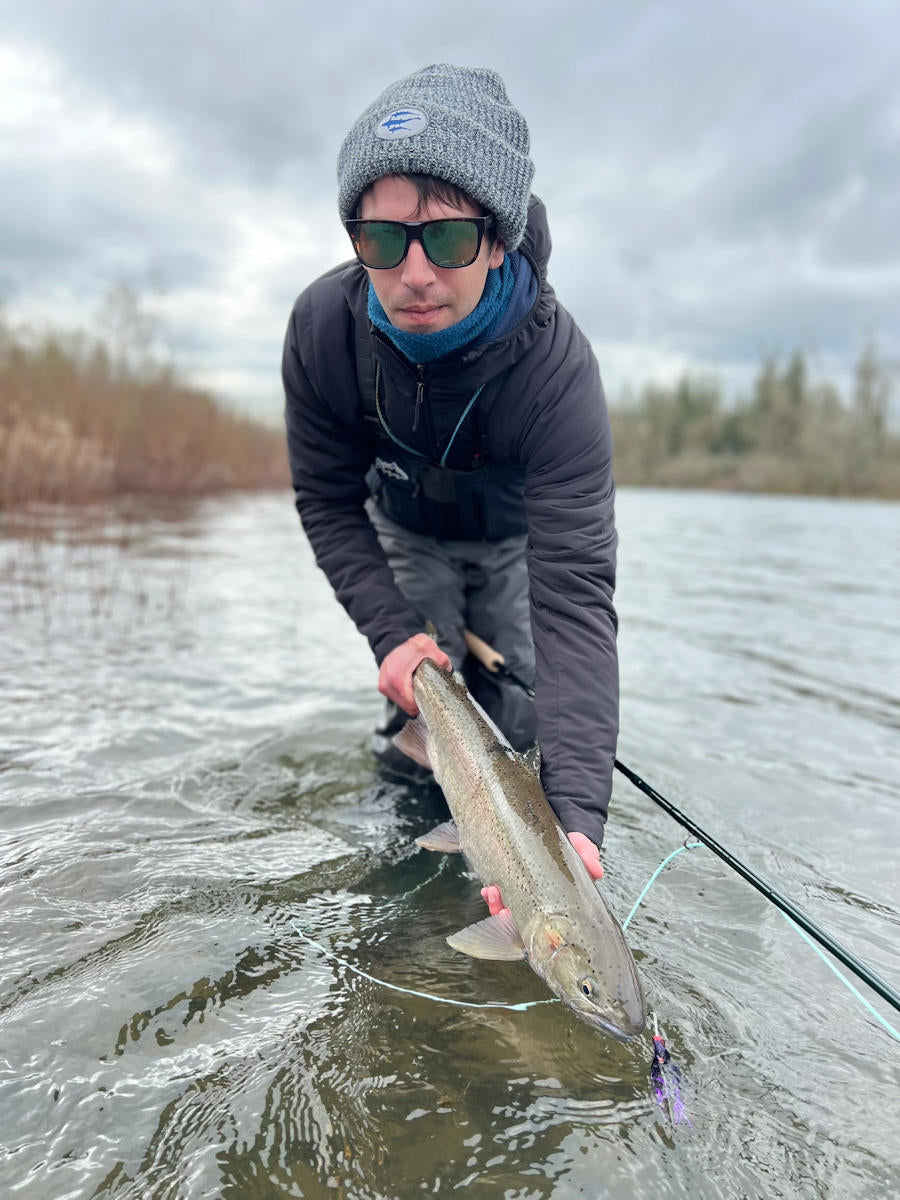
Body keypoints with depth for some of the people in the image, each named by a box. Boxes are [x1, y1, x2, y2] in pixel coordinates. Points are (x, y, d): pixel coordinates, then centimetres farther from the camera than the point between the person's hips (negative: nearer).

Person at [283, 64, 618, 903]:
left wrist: (577, 812, -55)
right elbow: (327, 501, -16)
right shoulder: (323, 326, -31)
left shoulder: (554, 364, -40)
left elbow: (574, 590, -47)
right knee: (421, 706, -1)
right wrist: (391, 631, -29)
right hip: (407, 529, 2)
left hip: (517, 534, -1)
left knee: (520, 715, 0)